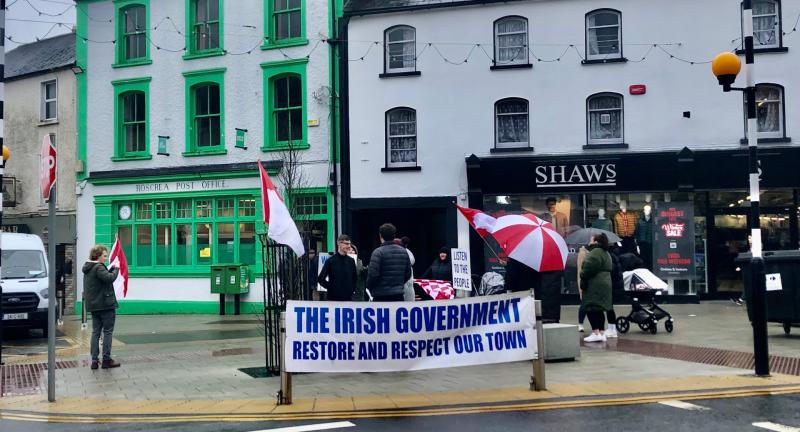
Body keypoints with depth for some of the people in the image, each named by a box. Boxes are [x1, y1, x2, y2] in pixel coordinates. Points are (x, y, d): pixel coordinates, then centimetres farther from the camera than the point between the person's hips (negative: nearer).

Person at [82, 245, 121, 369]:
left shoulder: (88, 268, 14)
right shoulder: (98, 267, -15)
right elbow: (109, 278, -27)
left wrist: (111, 269, 5)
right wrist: (116, 269, -10)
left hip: (93, 305, 9)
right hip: (105, 304, -9)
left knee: (96, 332, 9)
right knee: (107, 331, -1)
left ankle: (94, 360, 7)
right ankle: (106, 359, 0)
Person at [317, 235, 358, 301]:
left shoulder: (351, 261, 6)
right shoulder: (331, 261, -5)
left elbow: (355, 278, 20)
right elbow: (321, 279, -5)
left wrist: (352, 288, 9)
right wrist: (330, 287, -6)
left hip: (348, 298, 4)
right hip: (334, 298, -4)